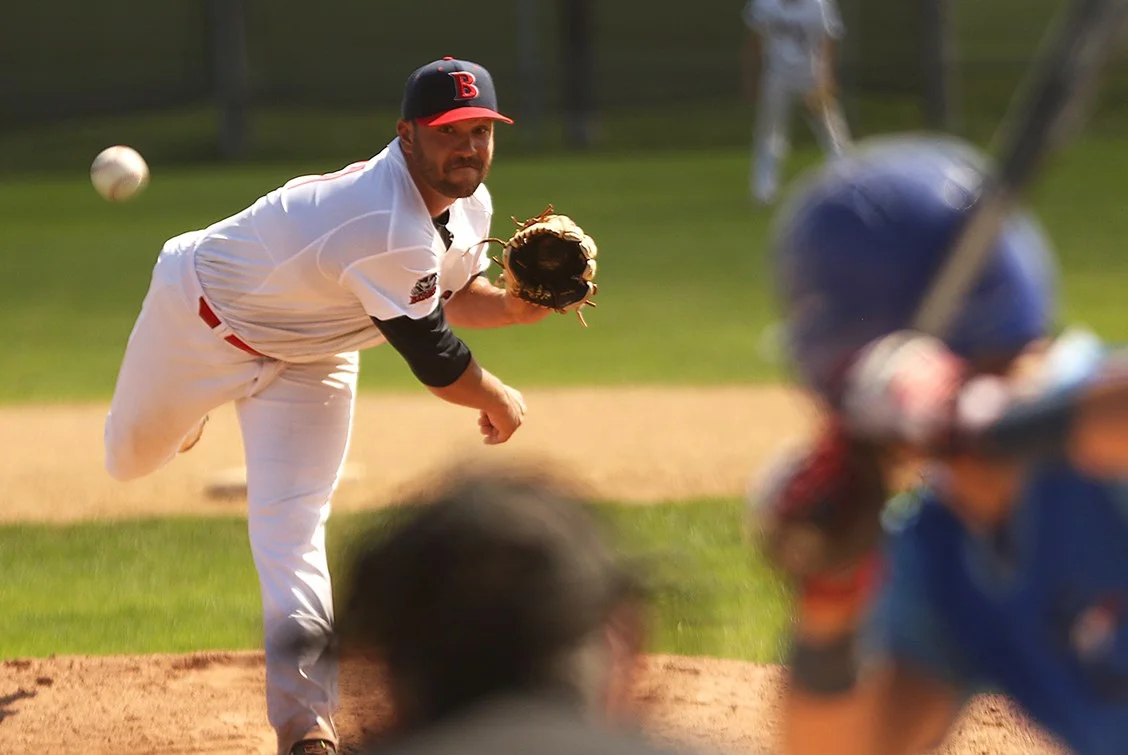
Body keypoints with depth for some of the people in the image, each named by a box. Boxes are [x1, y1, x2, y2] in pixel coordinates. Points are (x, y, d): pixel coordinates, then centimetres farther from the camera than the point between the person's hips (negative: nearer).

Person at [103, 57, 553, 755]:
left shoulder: (468, 206, -13)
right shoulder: (391, 229, -41)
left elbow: (451, 296, 5)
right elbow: (436, 363, -32)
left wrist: (513, 307, -16)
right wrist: (500, 402, -12)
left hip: (309, 359, 5)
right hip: (203, 316, -5)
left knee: (292, 534, -8)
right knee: (132, 459, 20)